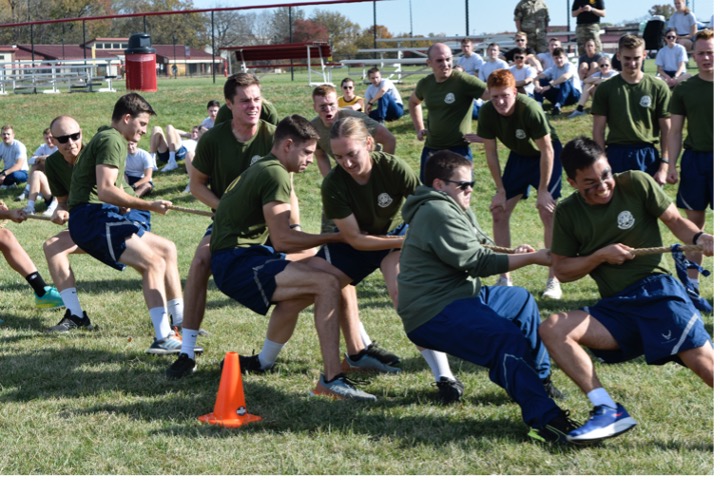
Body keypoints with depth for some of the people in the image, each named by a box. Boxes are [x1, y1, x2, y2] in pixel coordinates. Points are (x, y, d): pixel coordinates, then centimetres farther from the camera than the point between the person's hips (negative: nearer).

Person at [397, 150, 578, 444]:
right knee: (508, 340, -30)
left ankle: (540, 380, 30)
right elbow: (477, 262, -19)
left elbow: (481, 247, 19)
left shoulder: (456, 209, 19)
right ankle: (544, 420, -37)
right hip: (433, 313, -12)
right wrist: (532, 258, -15)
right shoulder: (438, 213, -16)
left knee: (522, 301, 26)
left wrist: (514, 255, -3)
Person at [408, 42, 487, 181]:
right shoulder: (425, 84, 5)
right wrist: (419, 128, 17)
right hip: (430, 150, 6)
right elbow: (414, 102, 26)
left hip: (458, 150, -6)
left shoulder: (464, 81, -14)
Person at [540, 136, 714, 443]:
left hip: (657, 291, -3)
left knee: (706, 364, -20)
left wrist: (699, 238, -17)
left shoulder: (636, 184, -2)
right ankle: (608, 412, -19)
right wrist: (601, 255, -9)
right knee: (552, 329, -17)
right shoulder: (568, 213, 6)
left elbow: (675, 221, 5)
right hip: (615, 309, 4)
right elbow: (562, 270, 7)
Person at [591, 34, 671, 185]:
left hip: (648, 156, 0)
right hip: (616, 156, 0)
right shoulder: (605, 89, 2)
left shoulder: (658, 87, 1)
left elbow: (667, 130, 2)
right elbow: (598, 130, 2)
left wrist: (664, 166, -5)